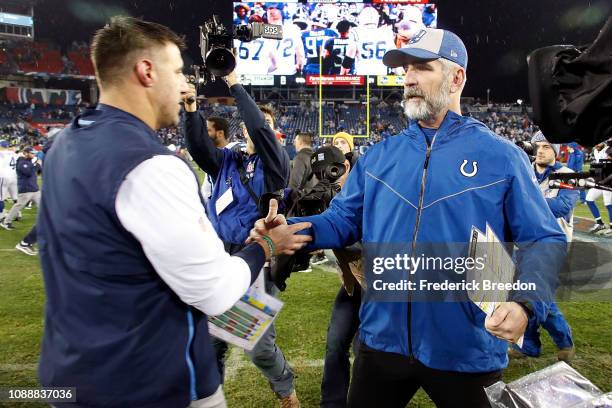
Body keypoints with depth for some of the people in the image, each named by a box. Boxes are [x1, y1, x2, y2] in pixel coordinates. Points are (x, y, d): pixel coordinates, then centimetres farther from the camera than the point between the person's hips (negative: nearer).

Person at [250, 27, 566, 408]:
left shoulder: (501, 156, -4)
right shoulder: (380, 155, 4)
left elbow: (544, 240, -4)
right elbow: (343, 220, 5)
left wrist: (525, 303, -21)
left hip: (465, 350, -2)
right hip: (382, 339, 3)